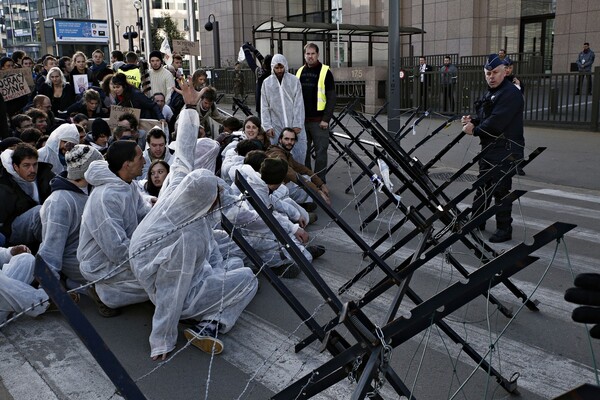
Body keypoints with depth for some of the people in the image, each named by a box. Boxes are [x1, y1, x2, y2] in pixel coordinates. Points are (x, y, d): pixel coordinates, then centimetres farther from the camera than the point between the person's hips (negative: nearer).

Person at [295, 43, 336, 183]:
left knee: (320, 151, -1)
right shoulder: (300, 71, 12)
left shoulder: (325, 71, -3)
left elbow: (331, 98, -7)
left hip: (318, 121, -5)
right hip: (301, 120, 5)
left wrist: (326, 119, -13)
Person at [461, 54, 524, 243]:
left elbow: (496, 122, -23)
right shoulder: (490, 93, 17)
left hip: (505, 151, -10)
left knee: (500, 189, -5)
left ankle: (504, 229, 5)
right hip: (489, 148, 10)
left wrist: (474, 130, -12)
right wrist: (472, 121, 0)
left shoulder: (511, 93, -15)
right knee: (483, 186, 17)